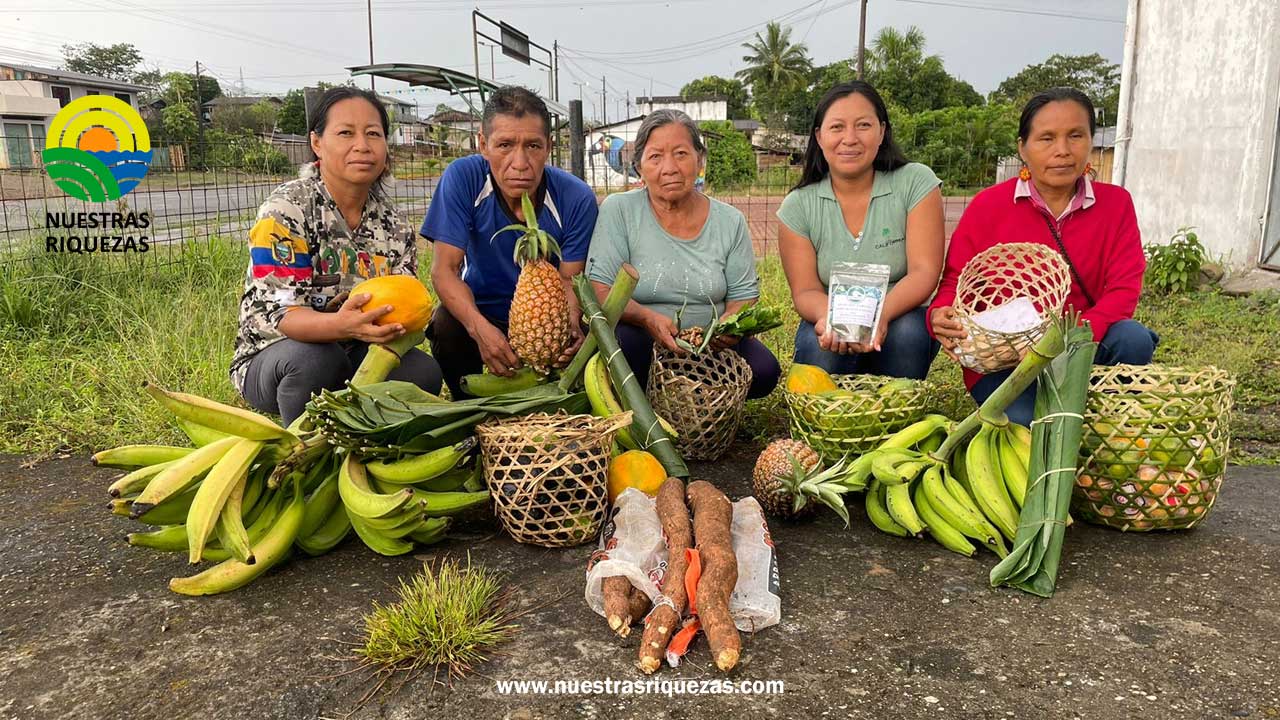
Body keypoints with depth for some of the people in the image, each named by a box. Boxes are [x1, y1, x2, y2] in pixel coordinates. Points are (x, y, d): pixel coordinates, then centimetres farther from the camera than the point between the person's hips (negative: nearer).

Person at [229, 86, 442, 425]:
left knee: (424, 371, -22)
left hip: (358, 358, 4)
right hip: (272, 357, -4)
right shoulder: (286, 209, -15)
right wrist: (340, 325, -45)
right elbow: (277, 312, -24)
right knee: (315, 358, -36)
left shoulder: (393, 222, 0)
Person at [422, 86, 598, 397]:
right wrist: (479, 327, -40)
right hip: (480, 309, 0)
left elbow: (569, 280, -13)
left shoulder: (576, 198, -16)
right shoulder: (462, 178, -18)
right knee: (446, 324, -31)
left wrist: (571, 322, -39)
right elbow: (444, 269, -20)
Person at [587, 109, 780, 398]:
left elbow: (743, 296, 7)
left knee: (764, 370, -22)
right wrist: (648, 319, -30)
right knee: (622, 341, -36)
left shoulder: (730, 221, 4)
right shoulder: (618, 210, -5)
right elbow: (599, 291, -11)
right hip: (641, 345, -3)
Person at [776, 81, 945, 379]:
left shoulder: (916, 183, -6)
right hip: (833, 330, 0)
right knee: (819, 343, -31)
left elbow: (924, 273, -14)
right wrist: (829, 317, -31)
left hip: (900, 318, 0)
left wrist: (881, 315, -34)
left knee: (907, 332, -32)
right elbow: (805, 291, -7)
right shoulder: (798, 206, -2)